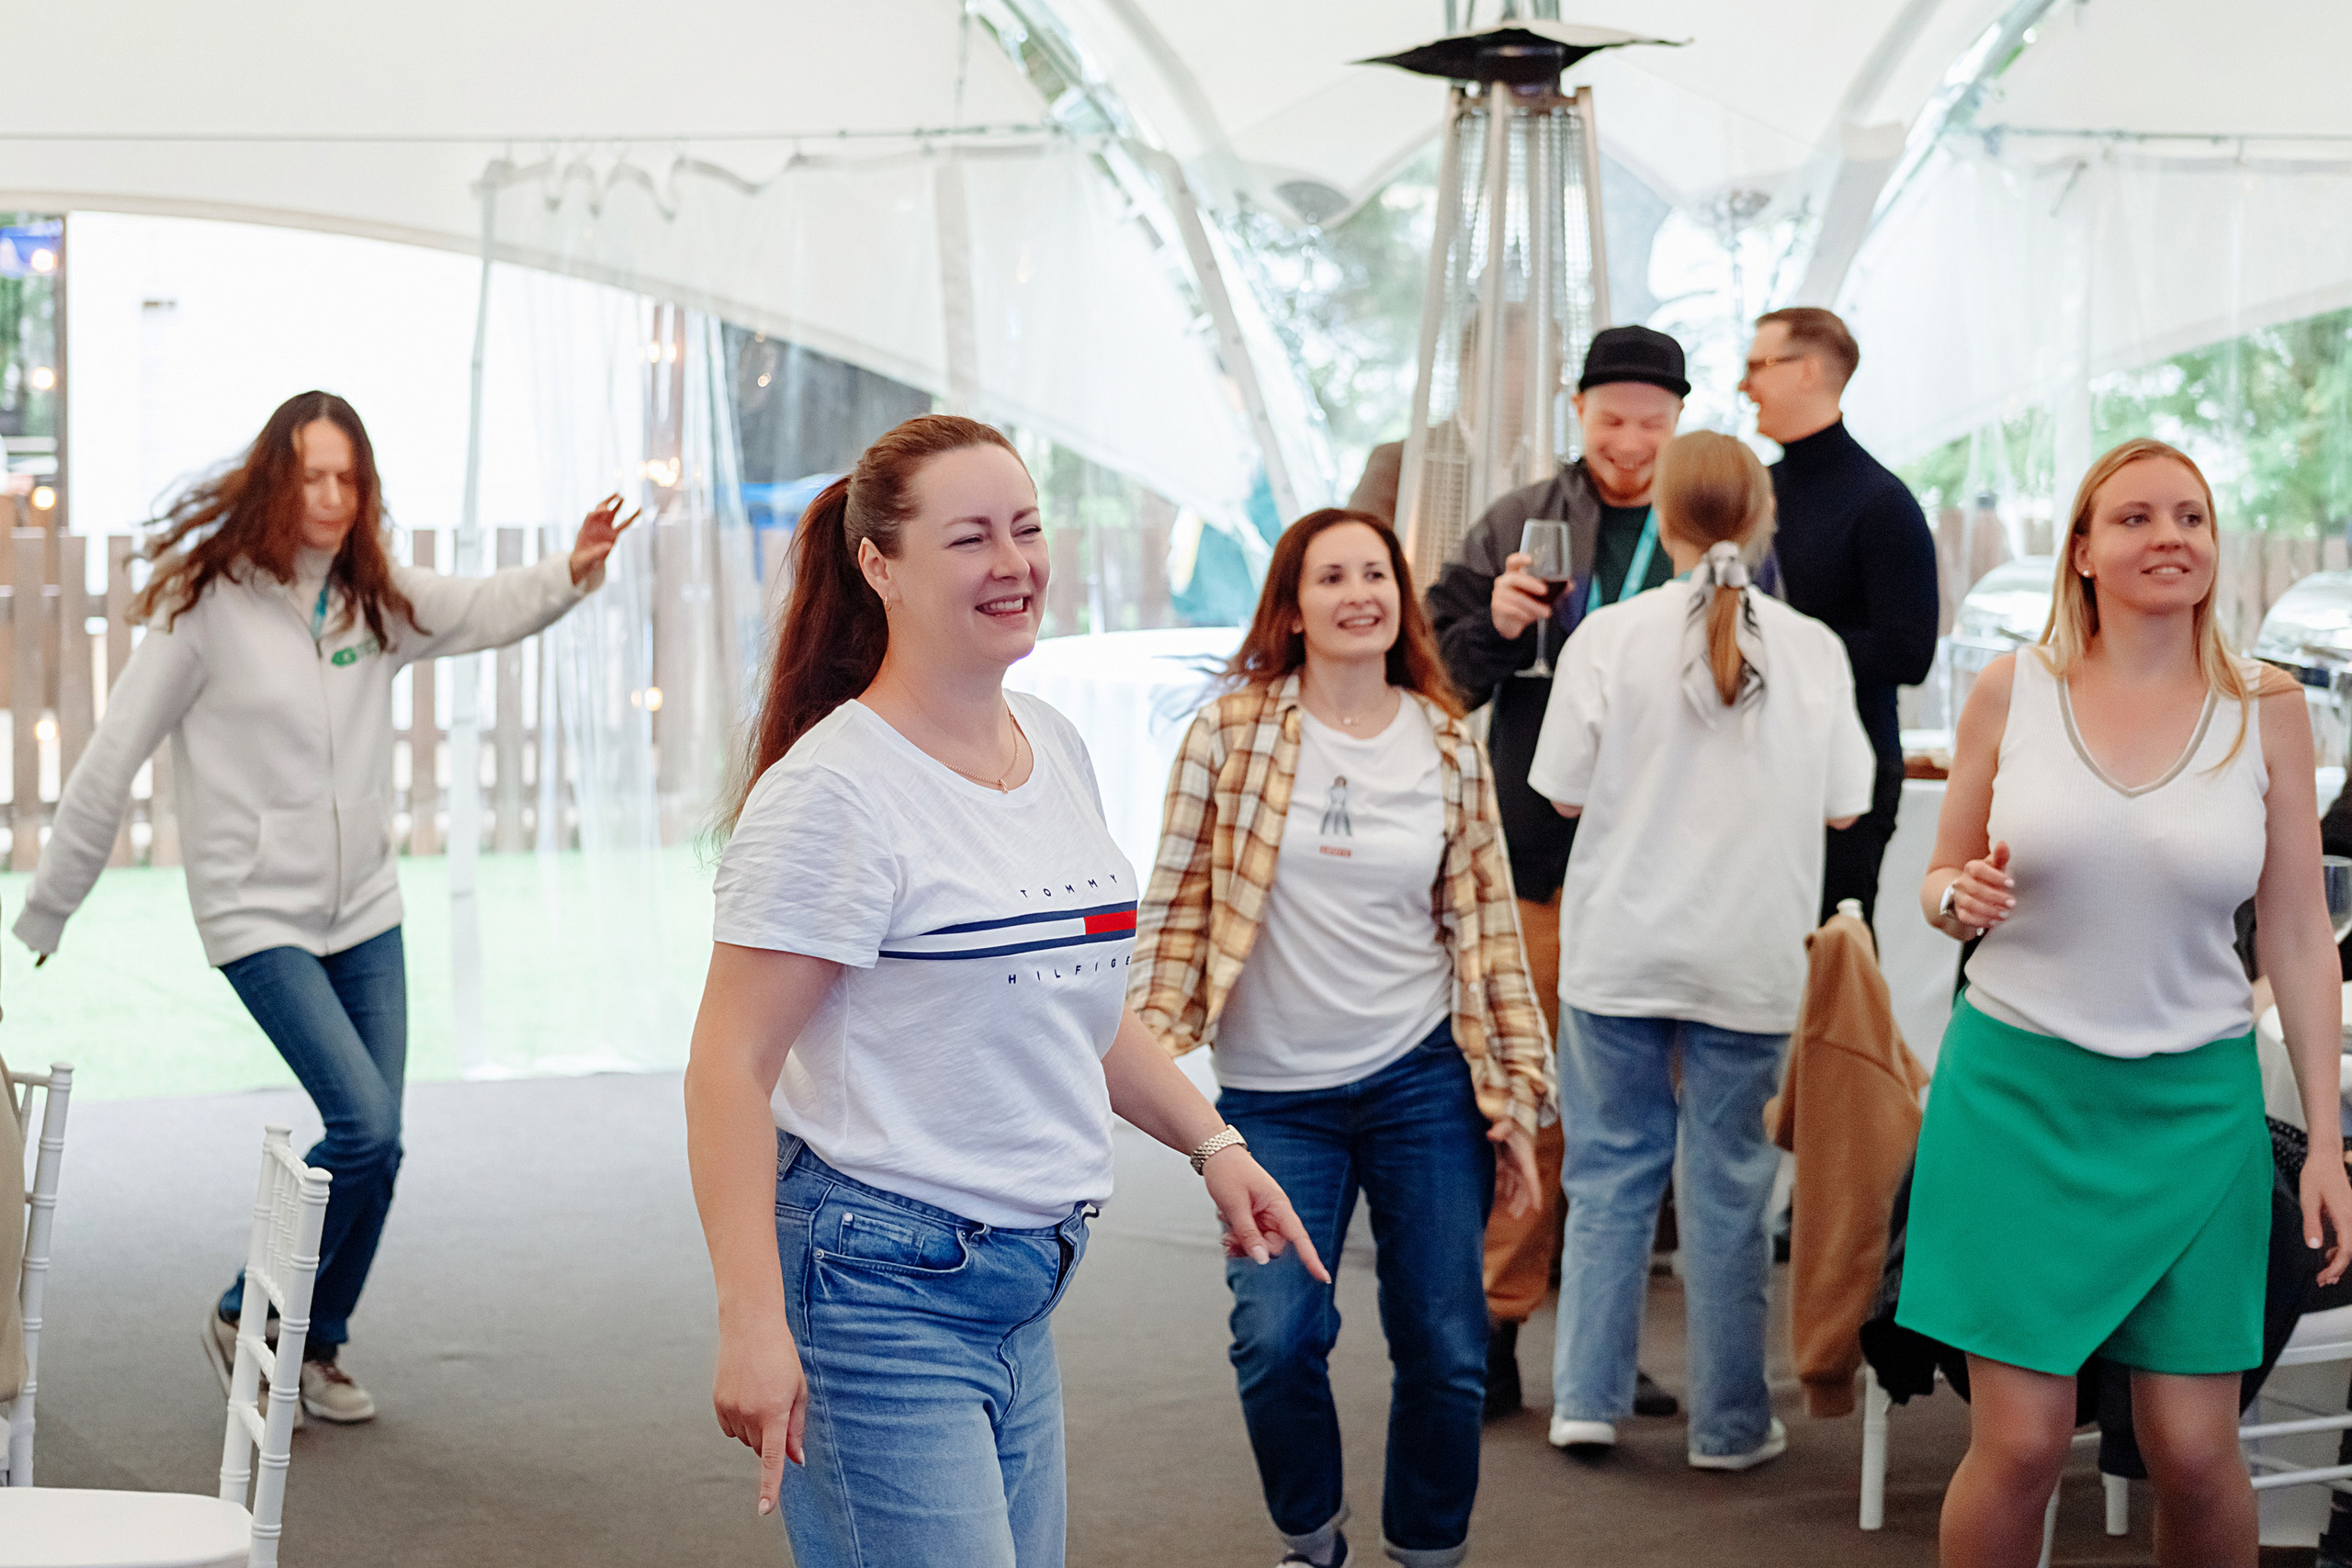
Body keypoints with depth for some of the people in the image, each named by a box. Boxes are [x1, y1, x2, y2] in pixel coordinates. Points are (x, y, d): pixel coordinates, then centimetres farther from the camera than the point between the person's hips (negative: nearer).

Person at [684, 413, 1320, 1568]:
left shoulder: (1055, 747, 10)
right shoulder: (834, 790, -15)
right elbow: (730, 1067, -17)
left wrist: (1211, 1142, 16)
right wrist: (751, 1324, -23)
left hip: (1022, 1287, 8)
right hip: (878, 1288, -8)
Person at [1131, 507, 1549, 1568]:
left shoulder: (1447, 746, 4)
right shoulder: (1230, 733, -3)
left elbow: (1487, 924, 7)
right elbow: (1178, 901, 0)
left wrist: (1517, 1093, 6)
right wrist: (1154, 1041, -11)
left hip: (1424, 1081, 2)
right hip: (1274, 1098, -1)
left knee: (1445, 1349, 3)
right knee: (1275, 1339, -11)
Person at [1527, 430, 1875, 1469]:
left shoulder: (1610, 636, -8)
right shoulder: (1811, 647, -5)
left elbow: (1566, 793, -4)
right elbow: (1842, 807, 0)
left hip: (1619, 949, 0)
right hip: (1752, 957, 0)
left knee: (1610, 1172, 12)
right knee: (1728, 1183, 9)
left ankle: (1587, 1399, 14)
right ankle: (1729, 1423, 16)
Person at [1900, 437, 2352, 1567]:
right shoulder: (2012, 689, 1)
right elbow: (1943, 879, 10)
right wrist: (1960, 899, -14)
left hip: (2193, 1103, 1)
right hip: (2019, 1090, -1)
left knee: (2194, 1454, 0)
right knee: (2020, 1444, -4)